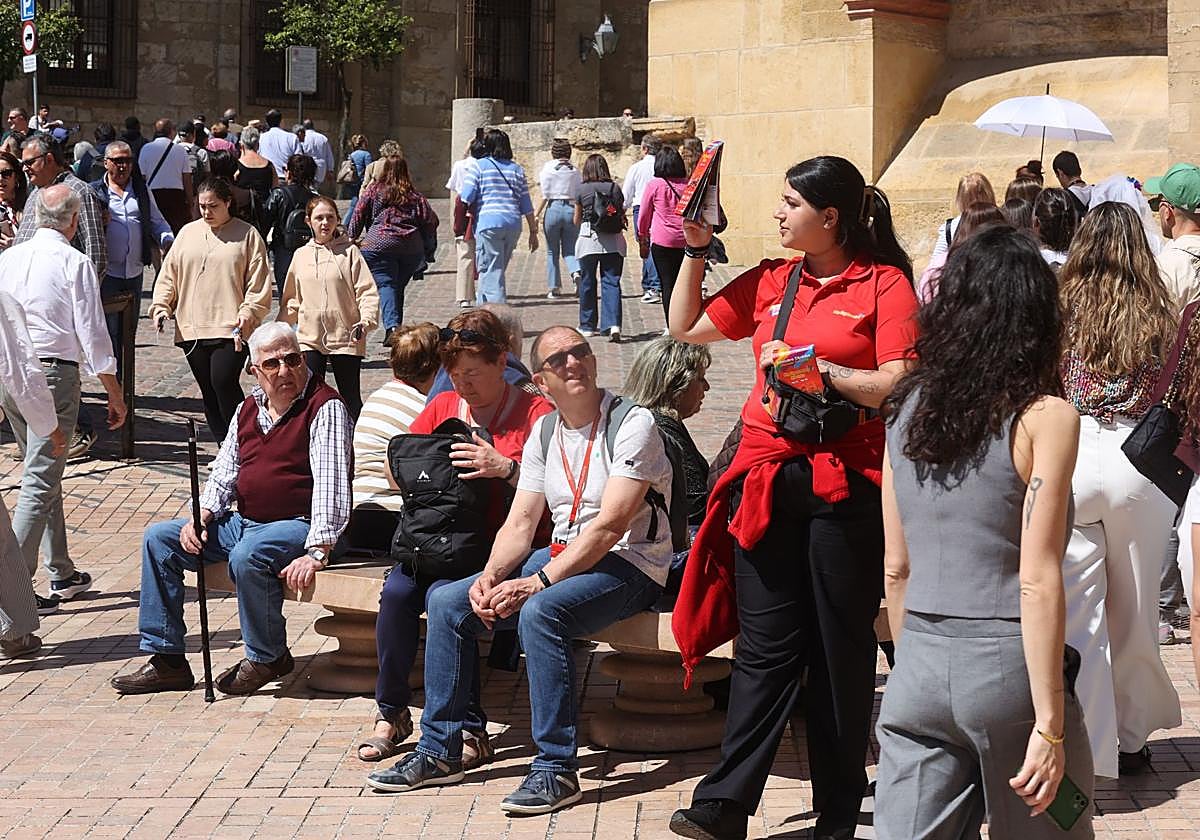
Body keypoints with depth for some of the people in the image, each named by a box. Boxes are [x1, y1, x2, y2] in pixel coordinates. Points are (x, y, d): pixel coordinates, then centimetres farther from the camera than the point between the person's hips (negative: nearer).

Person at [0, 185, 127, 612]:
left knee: (45, 476, 17)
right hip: (53, 374, -6)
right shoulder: (75, 263, -9)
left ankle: (62, 575, 24)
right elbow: (92, 334, -10)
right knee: (39, 483, -5)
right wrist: (115, 396, -3)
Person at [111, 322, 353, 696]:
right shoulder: (249, 409, 13)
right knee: (159, 538, 2)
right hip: (243, 522, 8)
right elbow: (224, 472, 18)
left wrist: (317, 552, -30)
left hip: (297, 525, -8)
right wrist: (202, 517, -2)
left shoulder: (324, 406, -12)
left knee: (247, 556, -37)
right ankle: (166, 660, 1)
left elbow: (331, 486, -21)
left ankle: (269, 658, -12)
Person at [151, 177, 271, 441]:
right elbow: (169, 274, 16)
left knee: (224, 382, -18)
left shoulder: (247, 235, 2)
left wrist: (247, 315, -12)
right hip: (192, 329, 5)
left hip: (230, 330, -5)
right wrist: (161, 305, 2)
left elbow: (259, 283, -1)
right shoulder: (188, 233, 14)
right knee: (208, 390, 7)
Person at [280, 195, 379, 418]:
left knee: (350, 398, 6)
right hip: (308, 337, 3)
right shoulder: (301, 255, 10)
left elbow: (367, 291, -6)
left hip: (346, 338, -2)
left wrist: (367, 320, -22)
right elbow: (291, 298, 18)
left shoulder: (349, 252, -1)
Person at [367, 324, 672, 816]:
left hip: (628, 565, -8)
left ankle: (557, 770, -28)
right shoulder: (544, 433, 10)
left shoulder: (632, 424, -14)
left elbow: (610, 525, -22)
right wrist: (490, 577, -13)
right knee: (447, 603, -3)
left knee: (540, 611, -35)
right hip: (563, 556, 8)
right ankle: (439, 752, 6)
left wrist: (537, 582, -26)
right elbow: (520, 524, 8)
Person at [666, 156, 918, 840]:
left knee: (842, 648, 6)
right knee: (765, 643, 3)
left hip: (845, 483, -4)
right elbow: (687, 328, 19)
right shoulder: (770, 281, 13)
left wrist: (810, 366, -12)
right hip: (767, 479, 4)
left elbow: (894, 386, -12)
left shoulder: (885, 284, -3)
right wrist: (697, 250, 11)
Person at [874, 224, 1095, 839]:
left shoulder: (908, 408, 6)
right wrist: (1049, 725, -12)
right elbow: (1038, 582, -13)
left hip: (918, 670, 4)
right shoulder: (1045, 418, -8)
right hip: (1006, 663, -4)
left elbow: (896, 569, 10)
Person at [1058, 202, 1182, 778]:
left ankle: (1085, 747, -1)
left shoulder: (1062, 306, -2)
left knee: (1076, 615, 2)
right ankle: (1131, 738, 27)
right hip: (1141, 465, 2)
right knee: (1134, 610, 15)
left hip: (1072, 456, -2)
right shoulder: (1162, 315, 2)